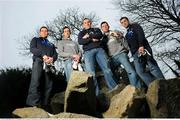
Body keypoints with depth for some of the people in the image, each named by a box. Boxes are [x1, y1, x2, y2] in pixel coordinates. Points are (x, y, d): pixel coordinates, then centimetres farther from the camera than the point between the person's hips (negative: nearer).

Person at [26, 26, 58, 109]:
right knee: (35, 81, -20)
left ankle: (44, 104, -8)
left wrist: (52, 58, -9)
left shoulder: (51, 44, 33)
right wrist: (43, 55, -13)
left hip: (49, 63, 4)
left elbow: (55, 54, 17)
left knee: (48, 85, -7)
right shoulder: (35, 39, 24)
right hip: (38, 61, -4)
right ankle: (34, 104, -26)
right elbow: (32, 49, 3)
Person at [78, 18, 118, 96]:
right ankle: (96, 93, -16)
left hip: (99, 49, 1)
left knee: (106, 69, -10)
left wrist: (88, 36, 0)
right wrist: (92, 39, -6)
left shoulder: (96, 29, 26)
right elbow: (80, 42, 2)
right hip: (88, 52, -1)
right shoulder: (81, 33, 23)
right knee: (91, 73, -14)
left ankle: (114, 89, -10)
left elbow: (100, 35, 3)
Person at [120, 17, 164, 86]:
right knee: (140, 71, -15)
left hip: (143, 48, -5)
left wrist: (141, 45, -19)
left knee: (152, 67, -20)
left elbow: (141, 34, -2)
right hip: (136, 53, 5)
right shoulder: (127, 35, 33)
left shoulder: (135, 26, 17)